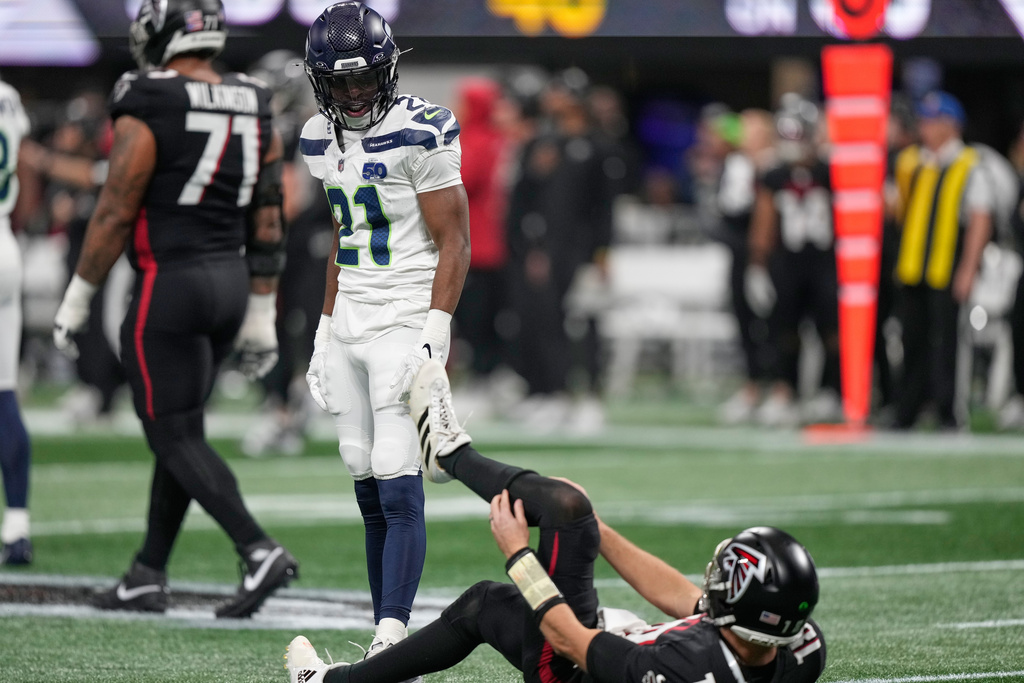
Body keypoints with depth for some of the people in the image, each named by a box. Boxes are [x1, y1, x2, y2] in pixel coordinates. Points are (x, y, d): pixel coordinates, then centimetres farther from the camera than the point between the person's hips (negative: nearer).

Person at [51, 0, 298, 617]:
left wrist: (77, 300, -3)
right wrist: (260, 317, 15)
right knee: (179, 431, 14)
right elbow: (268, 227, 9)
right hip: (231, 283, 7)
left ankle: (260, 552, -16)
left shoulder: (147, 117, -15)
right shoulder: (255, 115, 6)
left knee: (176, 438, -2)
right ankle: (149, 576, 18)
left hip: (169, 287, -7)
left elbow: (113, 218, -13)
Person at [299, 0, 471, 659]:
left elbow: (454, 244, -11)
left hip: (405, 324, -7)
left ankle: (392, 642, -17)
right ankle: (386, 646, 10)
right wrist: (325, 331, 18)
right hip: (349, 325, 7)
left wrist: (432, 338, -18)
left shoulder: (420, 134, -12)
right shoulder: (321, 139, 11)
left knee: (398, 489, -13)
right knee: (370, 492, 6)